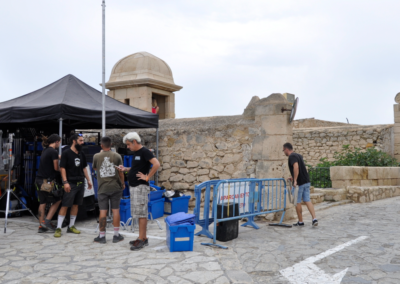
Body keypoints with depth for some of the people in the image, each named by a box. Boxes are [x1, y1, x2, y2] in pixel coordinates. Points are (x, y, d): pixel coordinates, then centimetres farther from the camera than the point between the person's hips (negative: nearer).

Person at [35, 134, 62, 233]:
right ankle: (47, 221, 3)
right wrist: (62, 169, 9)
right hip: (47, 181, -8)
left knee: (42, 203, 12)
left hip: (39, 179, 8)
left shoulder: (45, 150, 13)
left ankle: (41, 226, 15)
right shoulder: (54, 152, -12)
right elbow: (56, 168, -10)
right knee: (57, 200, 7)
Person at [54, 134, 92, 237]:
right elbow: (62, 168, -10)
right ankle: (58, 228, -2)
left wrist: (88, 180, 15)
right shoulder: (66, 153, -5)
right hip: (70, 183, -6)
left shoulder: (81, 154, 14)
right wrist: (65, 182, -18)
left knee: (76, 205, 10)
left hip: (80, 183, 6)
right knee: (65, 205, -7)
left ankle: (71, 226, 19)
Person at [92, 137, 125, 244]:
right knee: (116, 210, 7)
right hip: (115, 187, 0)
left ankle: (102, 236, 12)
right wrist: (123, 183, 17)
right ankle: (116, 235, 13)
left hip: (102, 188, 0)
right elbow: (120, 172, 1)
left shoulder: (96, 156, -3)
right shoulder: (117, 156, -3)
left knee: (103, 211, 4)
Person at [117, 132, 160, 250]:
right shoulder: (136, 153, 15)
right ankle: (143, 238, 20)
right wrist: (125, 169, 11)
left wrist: (147, 177, -20)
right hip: (134, 186, 10)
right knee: (140, 214, 13)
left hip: (140, 187, -10)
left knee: (141, 214, -6)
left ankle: (141, 239, -1)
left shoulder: (144, 152, -14)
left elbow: (156, 164, -25)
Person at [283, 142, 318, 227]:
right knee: (307, 200, 7)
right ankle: (314, 219, -4)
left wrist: (295, 180, -29)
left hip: (299, 183, -8)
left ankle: (300, 222, 13)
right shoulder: (298, 155, 16)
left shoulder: (292, 156, -12)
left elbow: (296, 167, -29)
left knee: (298, 202, 5)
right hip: (306, 181, 8)